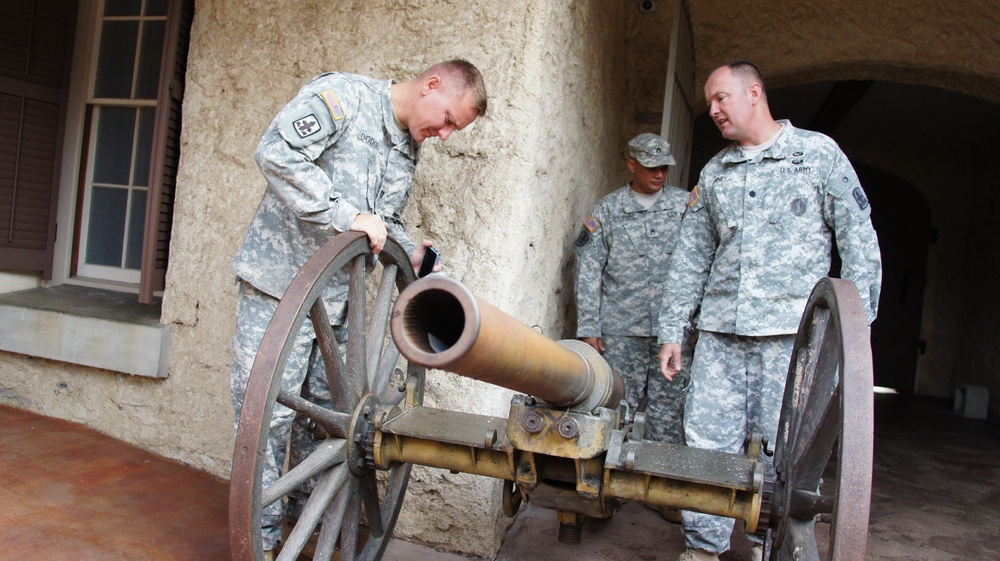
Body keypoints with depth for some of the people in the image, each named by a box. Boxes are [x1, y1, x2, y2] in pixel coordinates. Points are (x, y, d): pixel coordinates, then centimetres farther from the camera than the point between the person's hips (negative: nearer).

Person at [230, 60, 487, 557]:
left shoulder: (408, 150, 13)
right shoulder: (342, 94, -10)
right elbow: (276, 152, -23)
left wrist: (410, 253, -2)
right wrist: (346, 214, -26)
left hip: (336, 297, 8)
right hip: (280, 282, -7)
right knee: (268, 412, -4)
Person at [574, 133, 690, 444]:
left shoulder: (686, 205, 8)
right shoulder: (606, 210, 5)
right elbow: (588, 272, 2)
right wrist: (588, 328, -2)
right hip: (620, 330, -1)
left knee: (668, 407, 6)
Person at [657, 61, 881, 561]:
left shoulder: (818, 153, 6)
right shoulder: (713, 173, 18)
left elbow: (859, 239, 3)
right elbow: (690, 257, 17)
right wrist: (672, 331, 12)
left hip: (790, 331, -3)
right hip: (719, 332, 4)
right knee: (707, 443, 0)